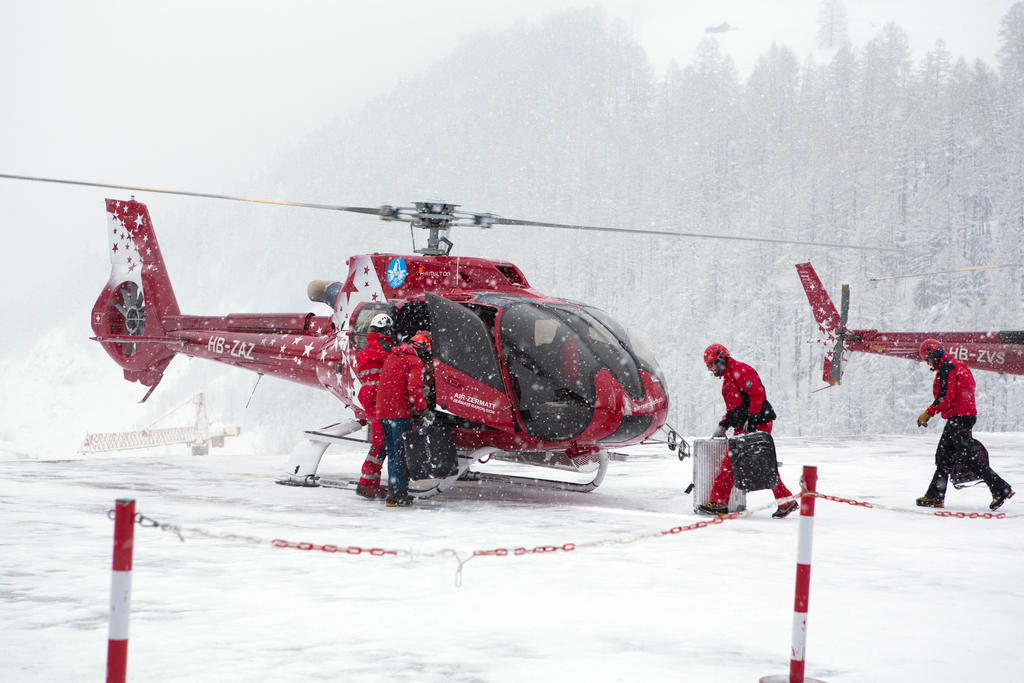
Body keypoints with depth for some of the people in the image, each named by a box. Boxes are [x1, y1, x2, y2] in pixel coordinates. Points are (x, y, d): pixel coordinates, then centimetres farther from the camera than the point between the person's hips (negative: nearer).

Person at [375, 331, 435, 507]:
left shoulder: (391, 357, 16)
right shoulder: (416, 362, -9)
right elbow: (414, 388, -20)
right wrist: (424, 410, -14)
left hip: (383, 411, 8)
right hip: (400, 412, -8)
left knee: (392, 452, 16)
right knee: (401, 453, -3)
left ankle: (393, 493, 20)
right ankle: (399, 494, -5)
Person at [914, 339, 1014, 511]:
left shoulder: (946, 367, -11)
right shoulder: (956, 365, 20)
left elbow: (946, 396, -21)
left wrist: (928, 413, -16)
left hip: (959, 418, -11)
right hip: (968, 414, 11)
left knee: (966, 457, -12)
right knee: (943, 456, 12)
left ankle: (1001, 488, -12)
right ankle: (935, 497, 16)